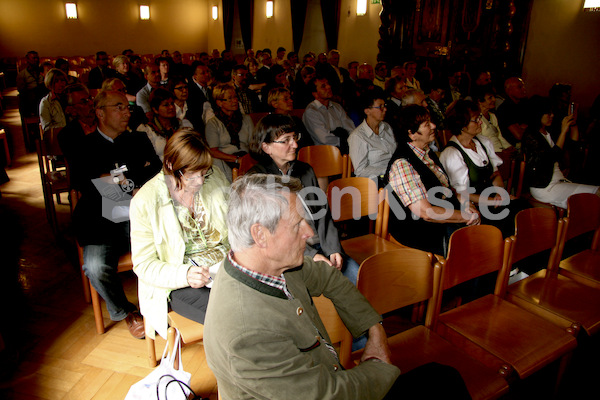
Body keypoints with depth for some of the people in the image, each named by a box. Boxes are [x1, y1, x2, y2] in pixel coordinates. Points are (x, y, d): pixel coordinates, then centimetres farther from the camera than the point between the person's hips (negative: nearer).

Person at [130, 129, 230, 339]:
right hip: (179, 283, -4)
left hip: (226, 266, 4)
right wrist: (185, 275, -26)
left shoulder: (215, 179, 0)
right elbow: (143, 265, -8)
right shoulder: (145, 201, -10)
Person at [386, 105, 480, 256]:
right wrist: (466, 216, -14)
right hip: (418, 231, -9)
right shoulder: (402, 165, -20)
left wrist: (465, 204, 0)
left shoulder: (428, 153, 11)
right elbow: (426, 213, -24)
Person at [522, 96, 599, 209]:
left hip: (560, 181, 9)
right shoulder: (530, 136, -11)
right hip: (544, 187, -9)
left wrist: (573, 124, 13)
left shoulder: (550, 133, 17)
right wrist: (563, 132, -18)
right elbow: (552, 157, -21)